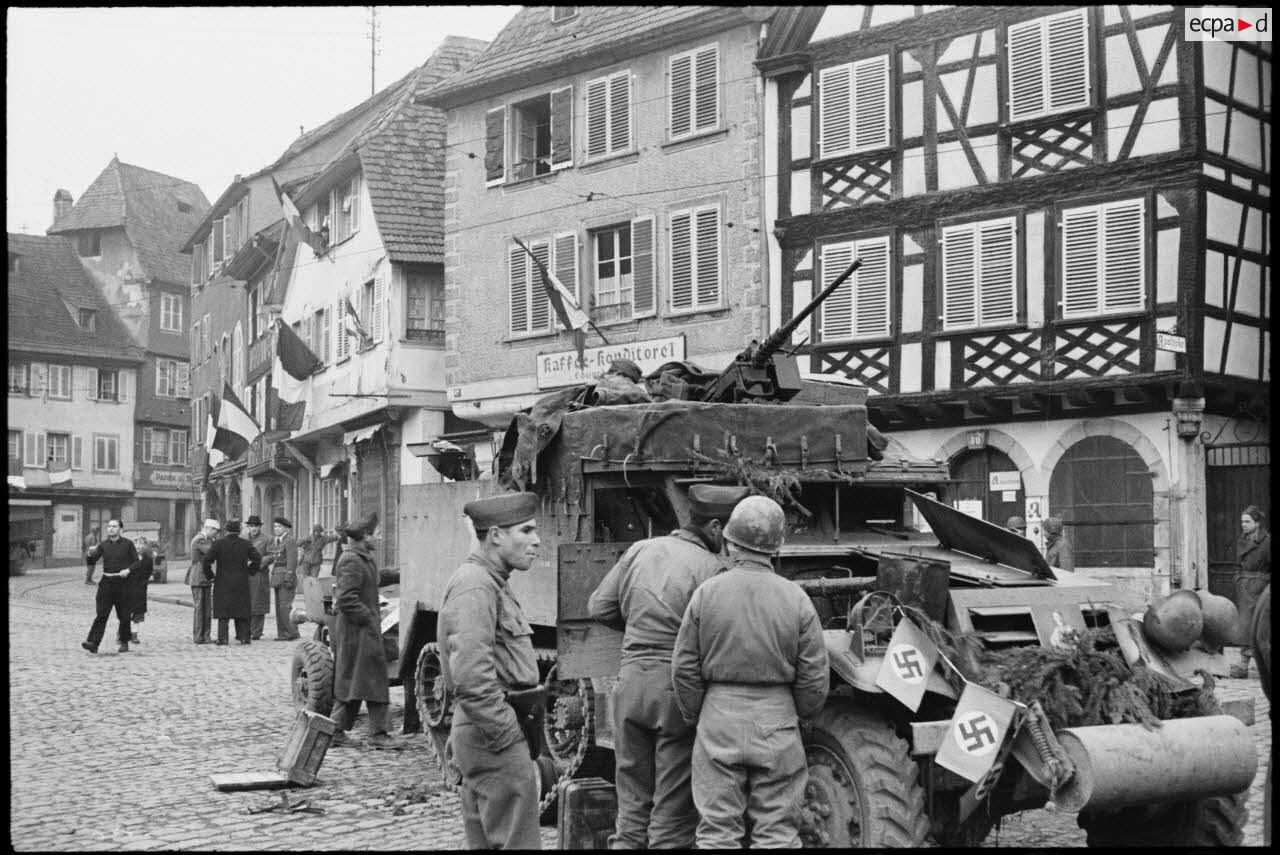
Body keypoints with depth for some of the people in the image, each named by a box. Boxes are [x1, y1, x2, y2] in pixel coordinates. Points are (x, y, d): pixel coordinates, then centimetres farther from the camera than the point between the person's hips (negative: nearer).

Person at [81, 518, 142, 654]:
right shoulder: (103, 545, 8)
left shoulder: (128, 544, 2)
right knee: (101, 614, -8)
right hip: (106, 583, 1)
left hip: (122, 583, -1)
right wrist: (90, 554, -16)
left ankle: (124, 643, 20)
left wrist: (128, 570, -15)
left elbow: (136, 561, 3)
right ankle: (93, 643, -14)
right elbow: (91, 563, 5)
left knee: (124, 615, 6)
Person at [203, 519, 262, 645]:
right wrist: (250, 572, 12)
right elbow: (257, 559, -1)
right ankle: (244, 636, 9)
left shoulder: (218, 543, -7)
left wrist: (210, 576, 2)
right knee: (242, 609, 11)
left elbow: (206, 561, -11)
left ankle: (222, 638, -1)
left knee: (223, 611, 4)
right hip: (241, 582, 2)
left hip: (223, 582, -2)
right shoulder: (246, 544, -1)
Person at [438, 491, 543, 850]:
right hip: (496, 738, -11)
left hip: (485, 735, 11)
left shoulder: (492, 583, 18)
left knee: (483, 841, 16)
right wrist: (506, 733, -21)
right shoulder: (474, 586, -16)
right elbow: (470, 678, -26)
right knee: (517, 843, -7)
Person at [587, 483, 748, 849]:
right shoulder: (711, 567, -10)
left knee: (632, 804, 16)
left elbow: (599, 607, 12)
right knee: (674, 810, 5)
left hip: (631, 681, 5)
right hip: (678, 688, -5)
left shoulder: (639, 550, 7)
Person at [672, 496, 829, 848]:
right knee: (777, 831, 8)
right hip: (776, 720, 0)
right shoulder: (795, 599, -4)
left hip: (718, 718, 0)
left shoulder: (707, 593, -5)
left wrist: (695, 716, 13)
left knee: (717, 829, 7)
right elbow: (813, 679, -2)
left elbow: (684, 670, -1)